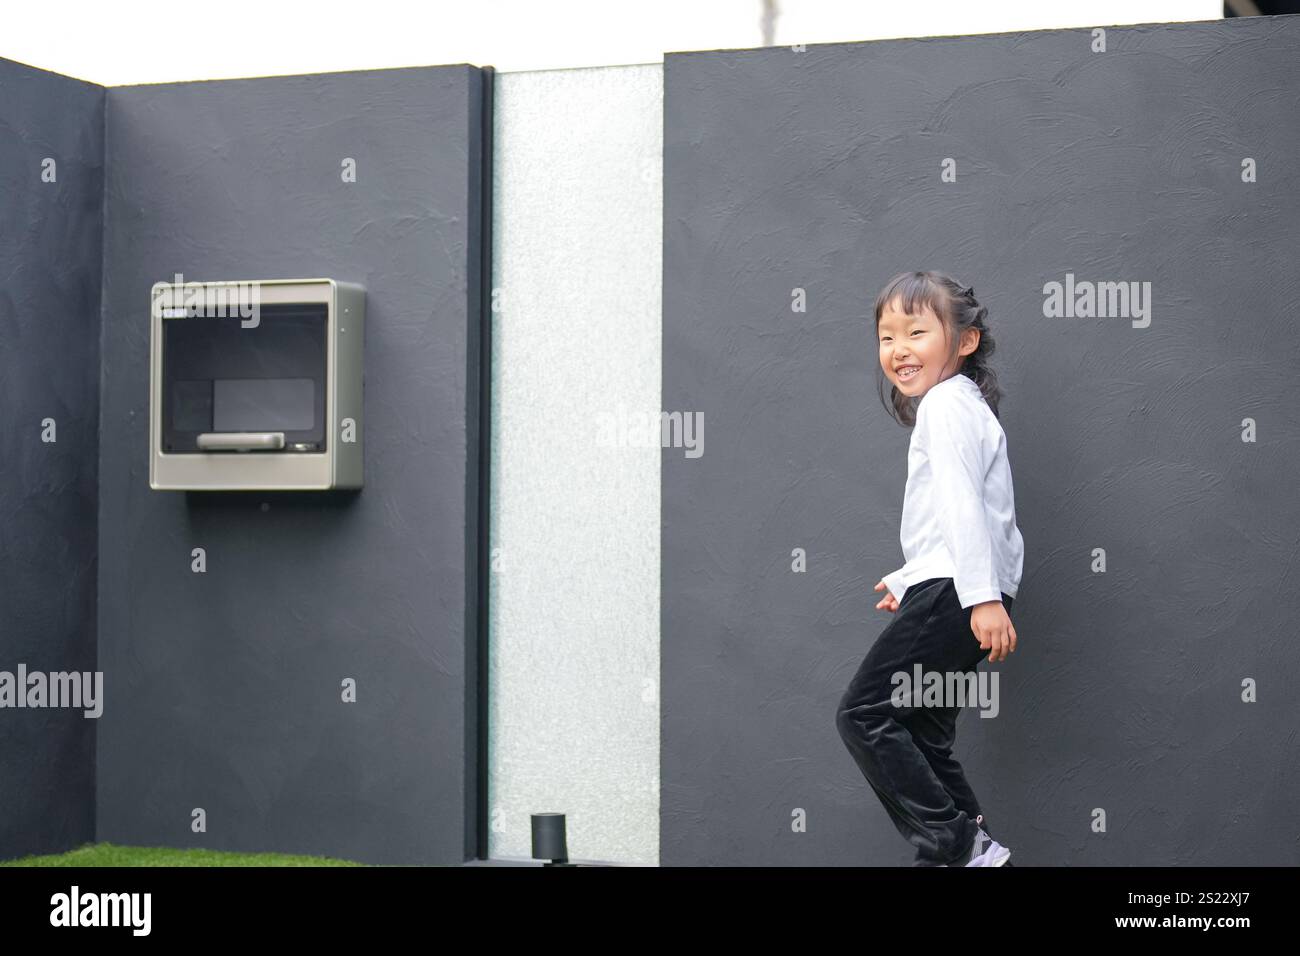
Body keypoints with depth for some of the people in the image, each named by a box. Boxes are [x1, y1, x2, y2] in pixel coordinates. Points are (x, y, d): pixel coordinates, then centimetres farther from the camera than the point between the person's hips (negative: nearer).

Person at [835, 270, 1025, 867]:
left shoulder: (946, 405, -8)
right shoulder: (964, 405, 24)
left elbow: (962, 505, -19)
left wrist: (982, 597, -27)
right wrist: (910, 581, 37)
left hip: (954, 591, -10)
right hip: (957, 590, 10)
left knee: (863, 713, -10)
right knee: (922, 735, 11)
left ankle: (952, 844, -12)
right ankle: (973, 850, 9)